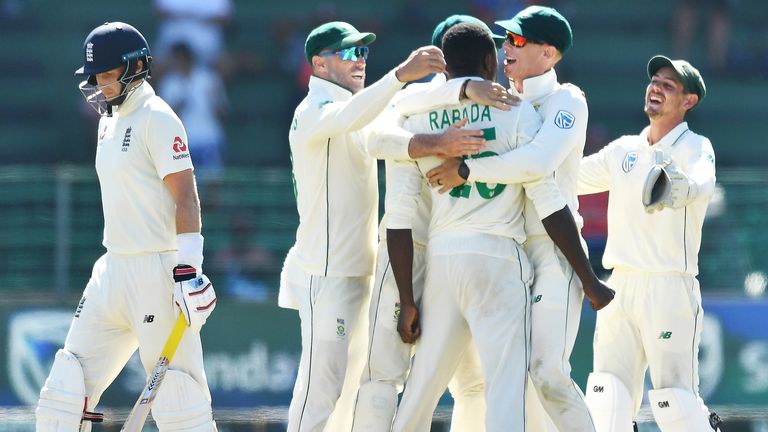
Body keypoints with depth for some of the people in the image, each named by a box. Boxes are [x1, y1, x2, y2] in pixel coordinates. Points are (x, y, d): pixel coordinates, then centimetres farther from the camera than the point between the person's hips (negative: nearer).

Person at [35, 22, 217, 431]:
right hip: (114, 267, 9)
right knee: (68, 380, 5)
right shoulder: (110, 119, 17)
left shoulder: (157, 118, -10)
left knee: (174, 383, -10)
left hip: (158, 270, -9)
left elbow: (185, 196, -16)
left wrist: (189, 266, -24)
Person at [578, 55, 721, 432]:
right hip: (620, 288, 6)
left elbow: (703, 183, -26)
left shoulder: (694, 147, -3)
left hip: (670, 288, -6)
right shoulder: (624, 150, 16)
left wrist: (682, 188, -51)